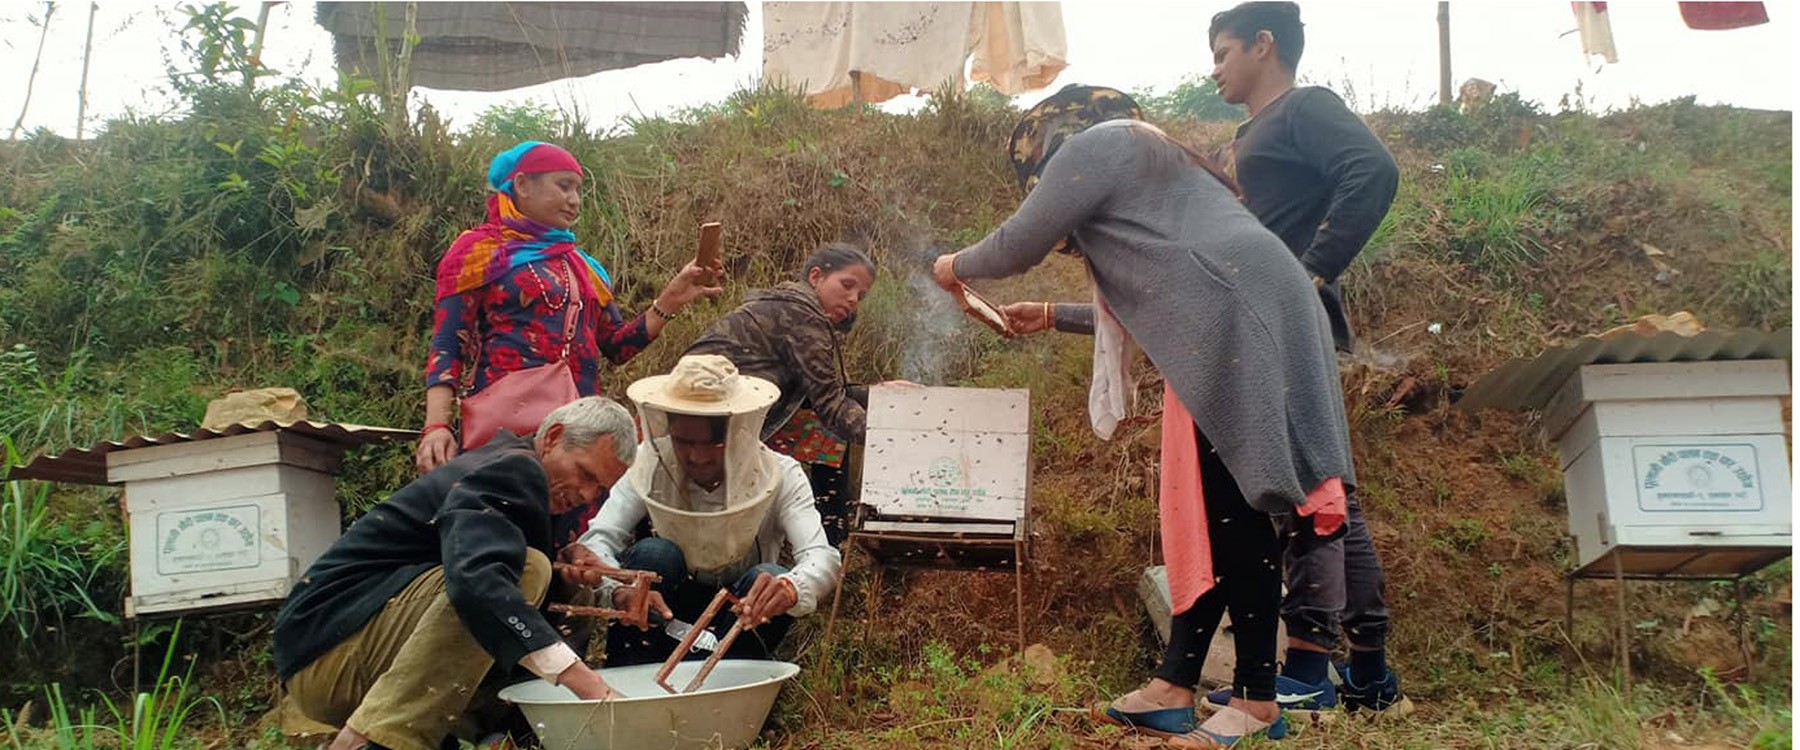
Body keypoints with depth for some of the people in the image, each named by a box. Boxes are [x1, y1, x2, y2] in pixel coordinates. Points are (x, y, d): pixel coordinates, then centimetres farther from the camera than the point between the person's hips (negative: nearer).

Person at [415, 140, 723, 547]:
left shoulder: (580, 265, 22)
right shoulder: (480, 251, 5)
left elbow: (619, 346, 18)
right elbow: (448, 348, -3)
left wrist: (673, 299, 6)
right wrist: (436, 427, -16)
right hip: (508, 422, -6)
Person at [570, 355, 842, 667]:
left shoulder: (778, 475, -17)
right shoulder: (651, 464, -14)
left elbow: (823, 558, -30)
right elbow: (596, 539, -24)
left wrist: (789, 587, -55)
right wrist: (619, 590, -47)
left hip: (743, 615, 0)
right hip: (667, 612, 0)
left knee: (771, 577, -30)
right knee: (653, 553, -28)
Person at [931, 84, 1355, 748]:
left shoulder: (1093, 144, 4)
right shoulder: (1137, 159, 33)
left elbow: (1020, 244, 2)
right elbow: (1139, 305, 38)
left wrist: (958, 266, 22)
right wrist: (1052, 317, 46)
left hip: (1241, 326, -10)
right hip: (1227, 337, 10)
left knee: (1234, 511, -8)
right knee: (1201, 514, 8)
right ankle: (1172, 690, 12)